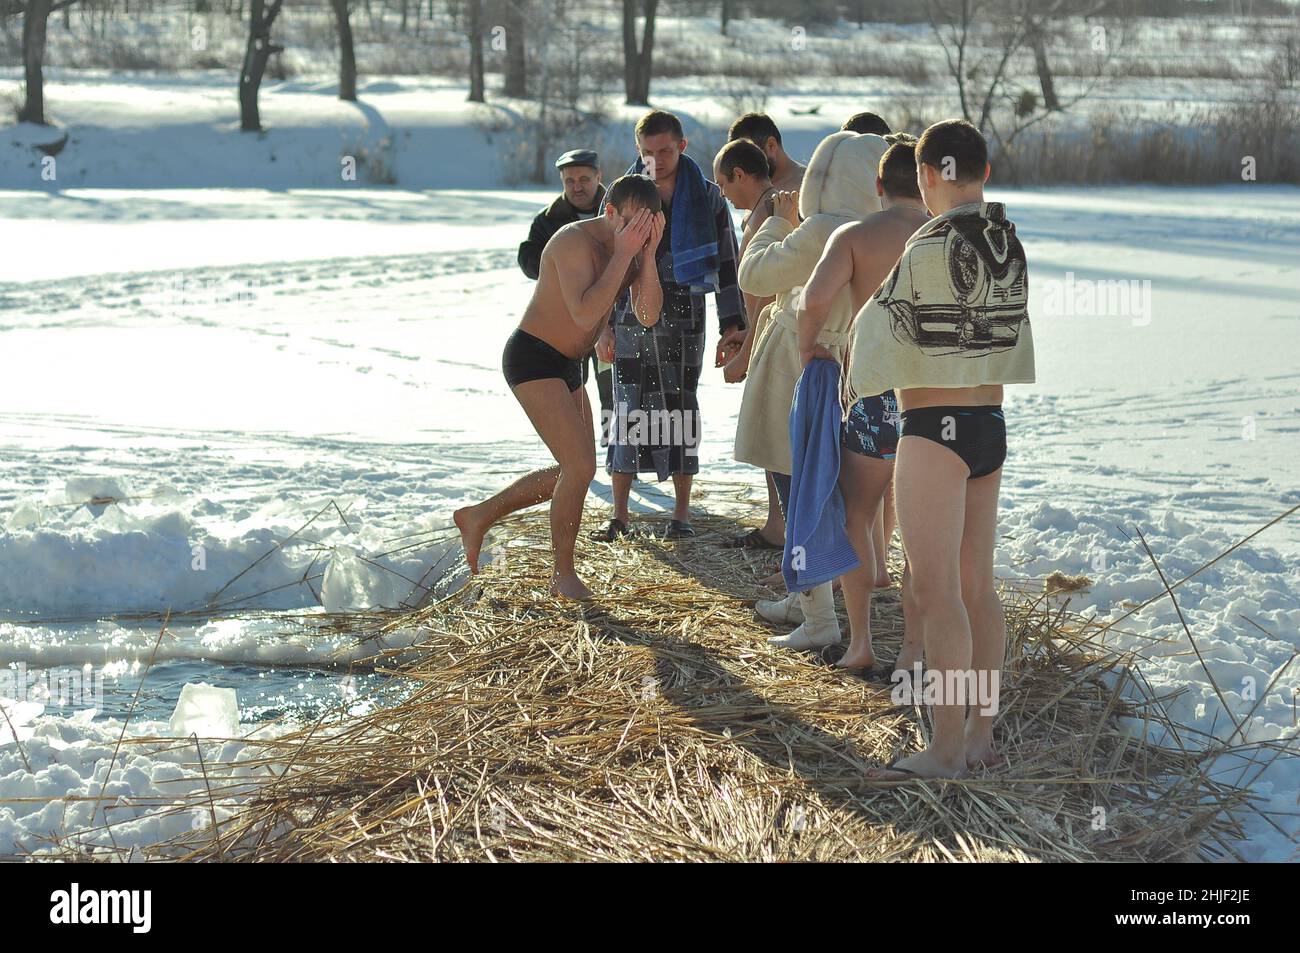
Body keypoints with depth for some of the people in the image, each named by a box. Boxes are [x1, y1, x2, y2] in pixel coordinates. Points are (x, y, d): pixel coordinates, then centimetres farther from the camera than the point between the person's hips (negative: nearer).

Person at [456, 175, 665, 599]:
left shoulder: (633, 249, 2)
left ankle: (478, 517, 28)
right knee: (581, 466, -16)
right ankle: (564, 576, 0)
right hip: (532, 358, -9)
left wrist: (648, 253, -20)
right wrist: (624, 254, -33)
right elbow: (585, 314, -35)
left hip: (567, 366, 9)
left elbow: (648, 315, -9)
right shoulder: (576, 241, -23)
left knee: (574, 472, 15)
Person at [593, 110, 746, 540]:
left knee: (680, 408, 0)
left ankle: (682, 512, 10)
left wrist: (732, 326, -1)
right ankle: (619, 514, 5)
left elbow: (727, 265, 4)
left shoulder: (707, 198, 2)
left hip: (684, 319, -1)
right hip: (632, 316, 1)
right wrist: (603, 326, 1)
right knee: (628, 409, -1)